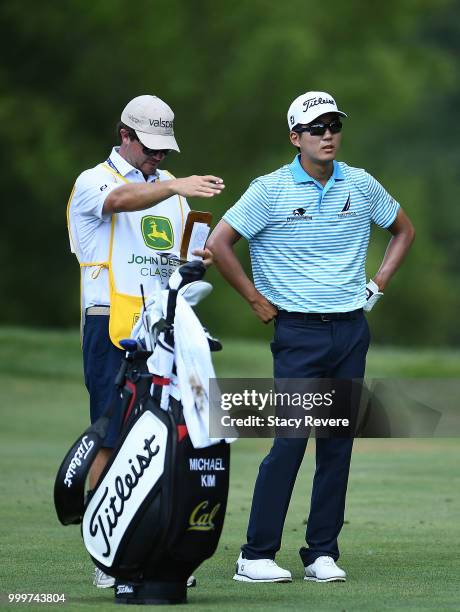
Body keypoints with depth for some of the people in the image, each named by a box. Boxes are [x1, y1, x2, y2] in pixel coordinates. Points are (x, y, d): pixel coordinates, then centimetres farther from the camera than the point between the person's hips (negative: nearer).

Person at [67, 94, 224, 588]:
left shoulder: (169, 186, 21)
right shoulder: (93, 181, 0)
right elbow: (122, 200, -25)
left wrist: (195, 260, 1)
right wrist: (174, 187, -42)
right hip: (112, 327, -6)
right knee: (112, 440, -8)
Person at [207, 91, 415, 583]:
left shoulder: (362, 186, 6)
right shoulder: (271, 190, -6)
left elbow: (403, 230, 23)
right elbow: (219, 243, -5)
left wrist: (379, 284, 12)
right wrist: (257, 300, -3)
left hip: (352, 330, 4)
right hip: (299, 331, -4)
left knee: (338, 444, 4)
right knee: (290, 440, -10)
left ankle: (322, 553, 10)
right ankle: (256, 556, -6)